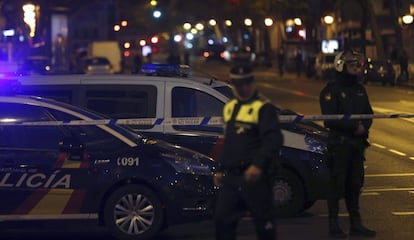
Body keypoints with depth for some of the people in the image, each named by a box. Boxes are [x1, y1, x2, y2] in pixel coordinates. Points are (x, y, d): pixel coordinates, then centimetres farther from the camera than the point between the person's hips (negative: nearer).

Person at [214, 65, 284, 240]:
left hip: (254, 175, -7)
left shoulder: (264, 108, -8)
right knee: (222, 220, 6)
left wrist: (258, 165, -31)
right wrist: (220, 169, 23)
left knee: (264, 223, -1)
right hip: (230, 177, 8)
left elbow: (274, 140, -20)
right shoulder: (229, 107, 17)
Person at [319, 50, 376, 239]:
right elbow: (331, 118, -17)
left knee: (355, 184, 11)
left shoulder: (359, 90, 15)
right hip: (339, 144, -7)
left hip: (357, 143, 7)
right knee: (337, 184, -4)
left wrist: (364, 126, -6)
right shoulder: (331, 90, -8)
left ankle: (356, 224, 17)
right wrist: (354, 126, -17)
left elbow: (368, 113, 16)